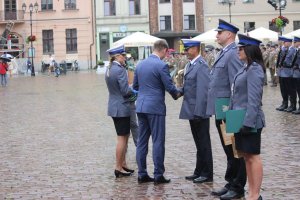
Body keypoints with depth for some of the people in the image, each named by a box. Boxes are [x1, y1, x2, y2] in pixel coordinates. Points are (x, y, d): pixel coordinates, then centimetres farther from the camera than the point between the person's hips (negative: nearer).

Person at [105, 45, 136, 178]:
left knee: (124, 137, 18)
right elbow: (126, 91, -19)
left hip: (114, 107, 9)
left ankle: (123, 165, 24)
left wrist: (131, 90, 13)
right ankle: (118, 168, 4)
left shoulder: (109, 69, 10)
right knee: (122, 138, -1)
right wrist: (136, 92, -1)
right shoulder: (120, 70, -19)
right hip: (122, 108, -9)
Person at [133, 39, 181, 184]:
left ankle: (142, 174, 12)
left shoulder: (140, 64, 10)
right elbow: (169, 86, -10)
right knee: (158, 141, -1)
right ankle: (158, 175, 1)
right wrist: (177, 94, 10)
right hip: (155, 107, -7)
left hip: (141, 106, 7)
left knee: (142, 141, 9)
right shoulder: (161, 65, -11)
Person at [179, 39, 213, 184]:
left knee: (203, 143, 0)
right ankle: (199, 172, 25)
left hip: (199, 112, -9)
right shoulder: (190, 65, 13)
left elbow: (203, 91, -21)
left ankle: (207, 174, 8)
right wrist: (180, 91, 2)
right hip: (192, 111, 9)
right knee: (199, 143, 16)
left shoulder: (201, 66, -17)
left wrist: (198, 113, -23)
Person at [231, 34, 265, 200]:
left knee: (253, 156, -2)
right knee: (247, 156, 13)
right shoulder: (246, 68, 12)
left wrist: (248, 122, -23)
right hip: (241, 119, 10)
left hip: (249, 121, -10)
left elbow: (254, 99, -21)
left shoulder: (254, 70, -17)